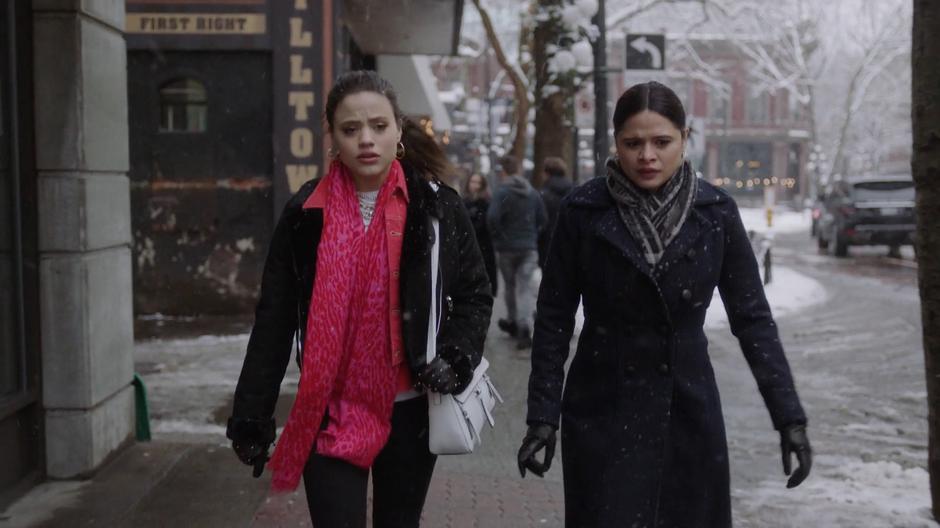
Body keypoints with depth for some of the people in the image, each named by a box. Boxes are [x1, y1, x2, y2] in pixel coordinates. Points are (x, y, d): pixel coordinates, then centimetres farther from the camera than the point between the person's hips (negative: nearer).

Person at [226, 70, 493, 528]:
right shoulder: (306, 212, -2)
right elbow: (273, 321, 1)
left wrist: (457, 357, -14)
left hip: (409, 408, 1)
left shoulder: (437, 205, -3)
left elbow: (474, 294, 5)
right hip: (330, 414, -1)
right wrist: (252, 416, -1)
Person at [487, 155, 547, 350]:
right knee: (526, 287, 0)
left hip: (506, 247, -3)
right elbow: (542, 219, 5)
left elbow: (492, 218, -22)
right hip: (529, 247, 3)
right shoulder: (533, 192, 5)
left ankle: (513, 322, 30)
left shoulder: (502, 192, -12)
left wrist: (498, 237, -6)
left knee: (510, 285, 15)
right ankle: (524, 328, -14)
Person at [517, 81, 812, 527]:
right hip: (602, 413, -1)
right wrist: (543, 416, -7)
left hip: (689, 410, 2)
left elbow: (752, 317, -1)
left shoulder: (716, 212, -4)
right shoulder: (583, 210, -8)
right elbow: (554, 318, -4)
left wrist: (789, 416, -5)